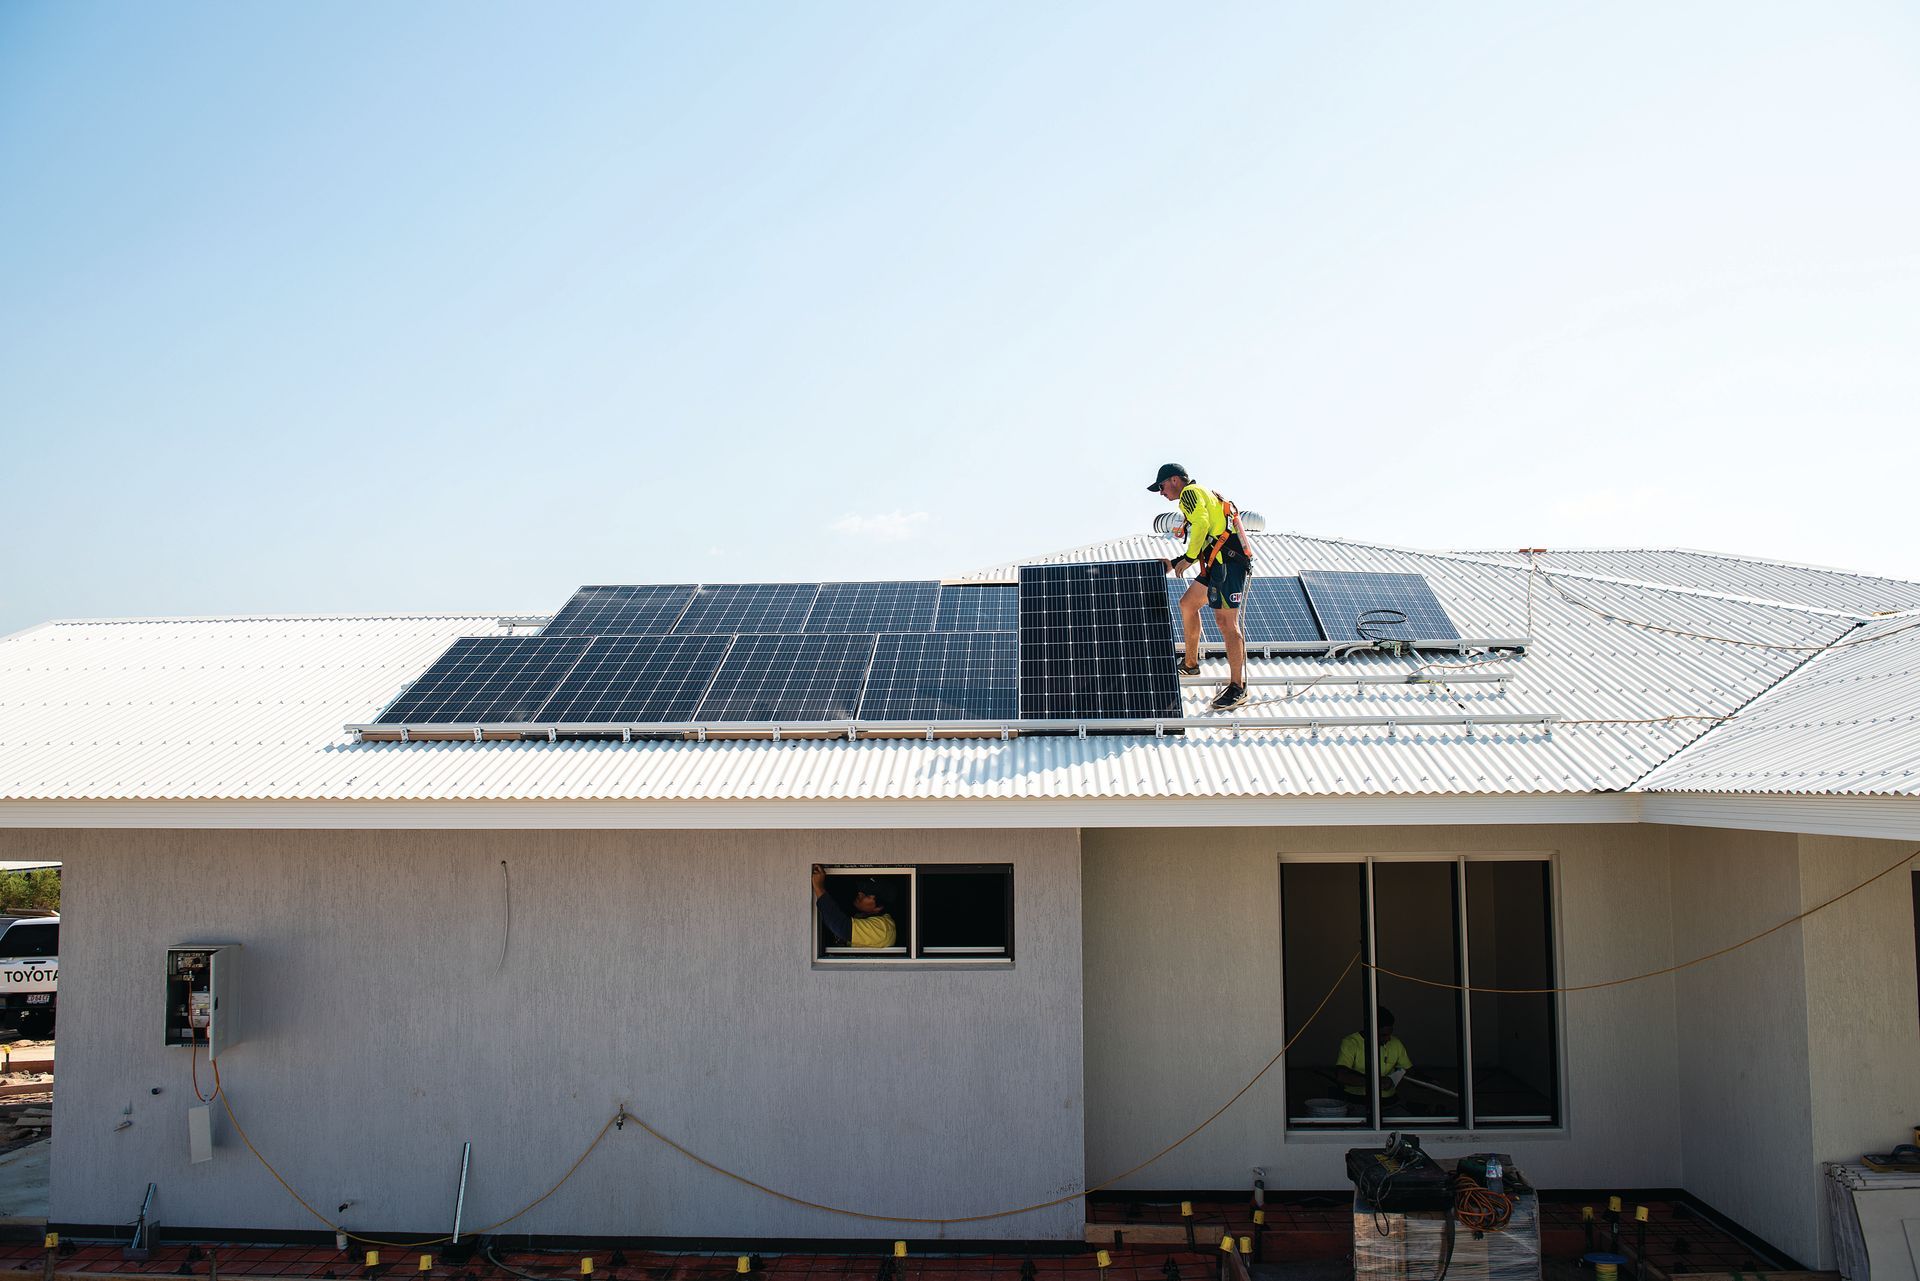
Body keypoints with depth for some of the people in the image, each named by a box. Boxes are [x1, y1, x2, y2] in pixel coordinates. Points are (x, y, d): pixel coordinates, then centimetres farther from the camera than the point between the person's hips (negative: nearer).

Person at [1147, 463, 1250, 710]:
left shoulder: (1190, 493, -2)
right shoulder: (1203, 496, 28)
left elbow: (1202, 524, -20)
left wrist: (1188, 559, -15)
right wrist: (1173, 564, 25)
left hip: (1228, 562, -11)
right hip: (1219, 562, 11)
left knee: (1226, 621, -13)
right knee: (1188, 603, 20)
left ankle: (1237, 688, -12)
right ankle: (1191, 664, 29)